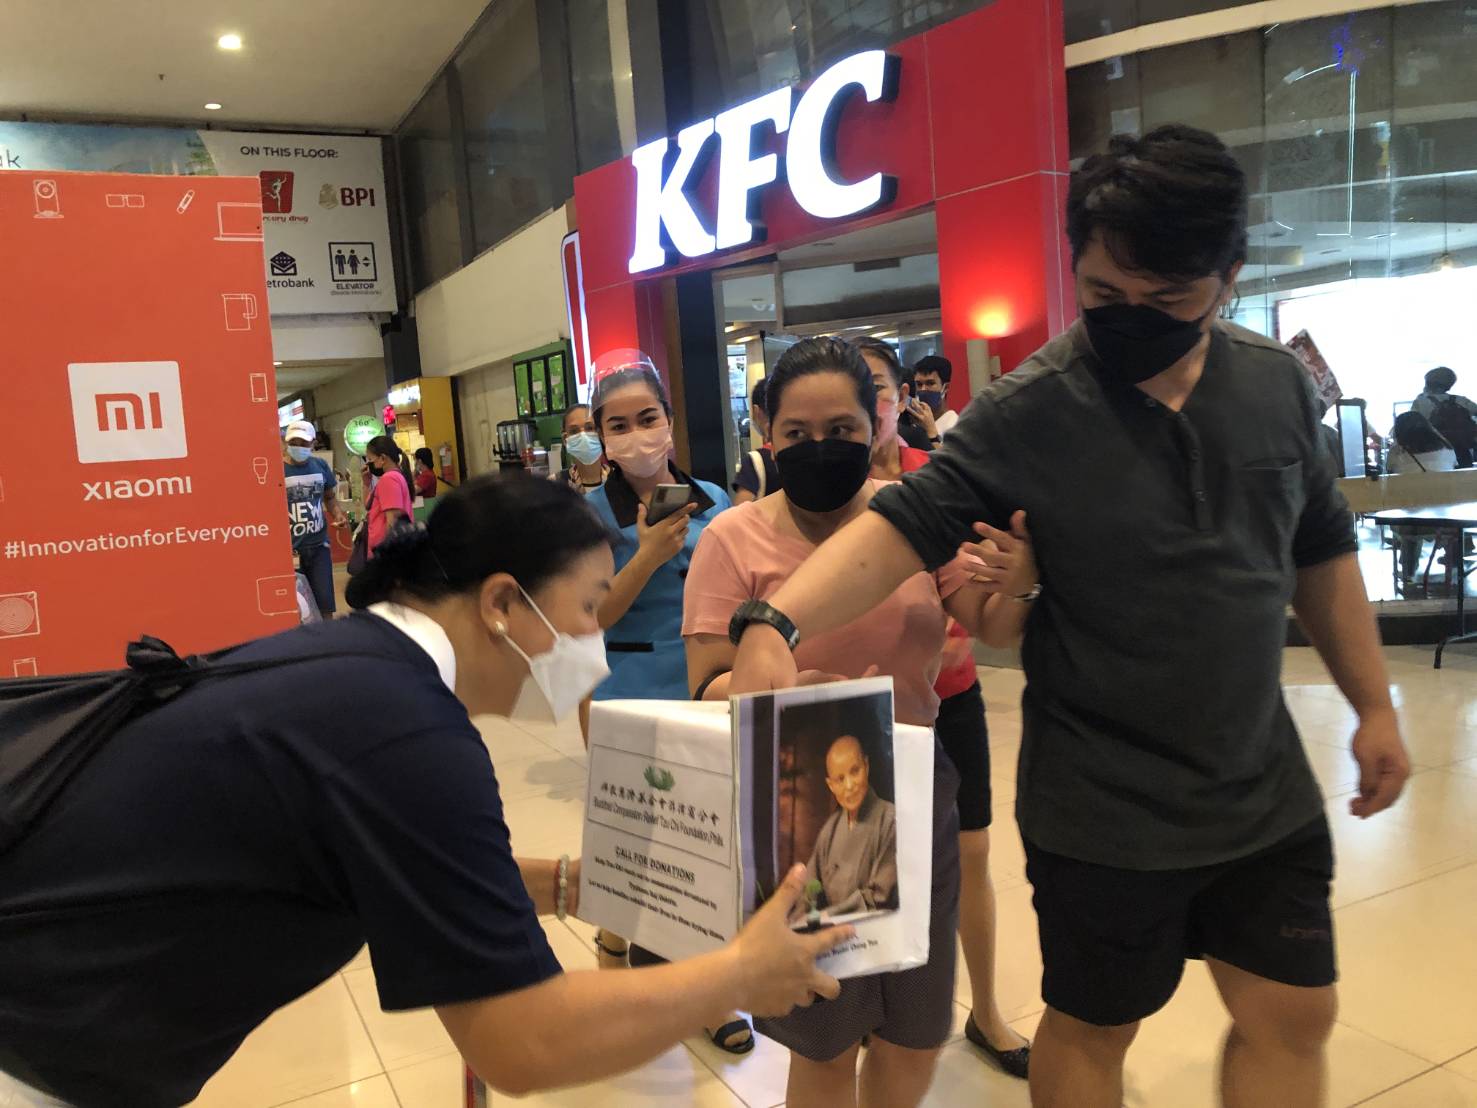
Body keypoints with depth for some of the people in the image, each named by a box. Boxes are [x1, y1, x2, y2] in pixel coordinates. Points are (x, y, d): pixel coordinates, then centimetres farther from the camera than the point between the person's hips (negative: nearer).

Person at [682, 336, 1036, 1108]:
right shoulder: (735, 538, -9)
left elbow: (995, 629, 0)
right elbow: (707, 689, -11)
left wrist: (1019, 580, -22)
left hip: (915, 799, 3)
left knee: (916, 1042, 19)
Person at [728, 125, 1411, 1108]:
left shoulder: (1279, 383, 0)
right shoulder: (1029, 412, -16)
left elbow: (1322, 551, 10)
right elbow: (905, 523, -24)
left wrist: (1374, 705, 12)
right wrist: (776, 625, -40)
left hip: (1268, 793, 5)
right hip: (1104, 811, -4)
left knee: (1293, 1019, 16)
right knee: (1093, 1027, 13)